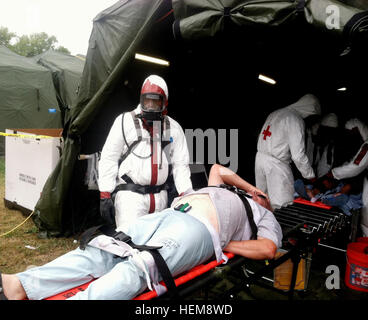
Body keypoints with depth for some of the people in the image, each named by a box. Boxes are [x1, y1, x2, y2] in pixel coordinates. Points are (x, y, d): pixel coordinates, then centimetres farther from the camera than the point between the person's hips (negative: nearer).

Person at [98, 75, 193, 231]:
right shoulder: (125, 121, 0)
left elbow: (180, 164, 9)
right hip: (130, 194, -3)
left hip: (160, 195, 4)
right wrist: (105, 195, -7)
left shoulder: (174, 128, 9)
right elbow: (108, 159, -1)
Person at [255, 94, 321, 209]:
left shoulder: (275, 113, 14)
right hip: (276, 163, -8)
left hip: (259, 157, 8)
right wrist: (311, 176, -5)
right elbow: (298, 155, -16)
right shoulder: (296, 120, -11)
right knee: (283, 206, -2)